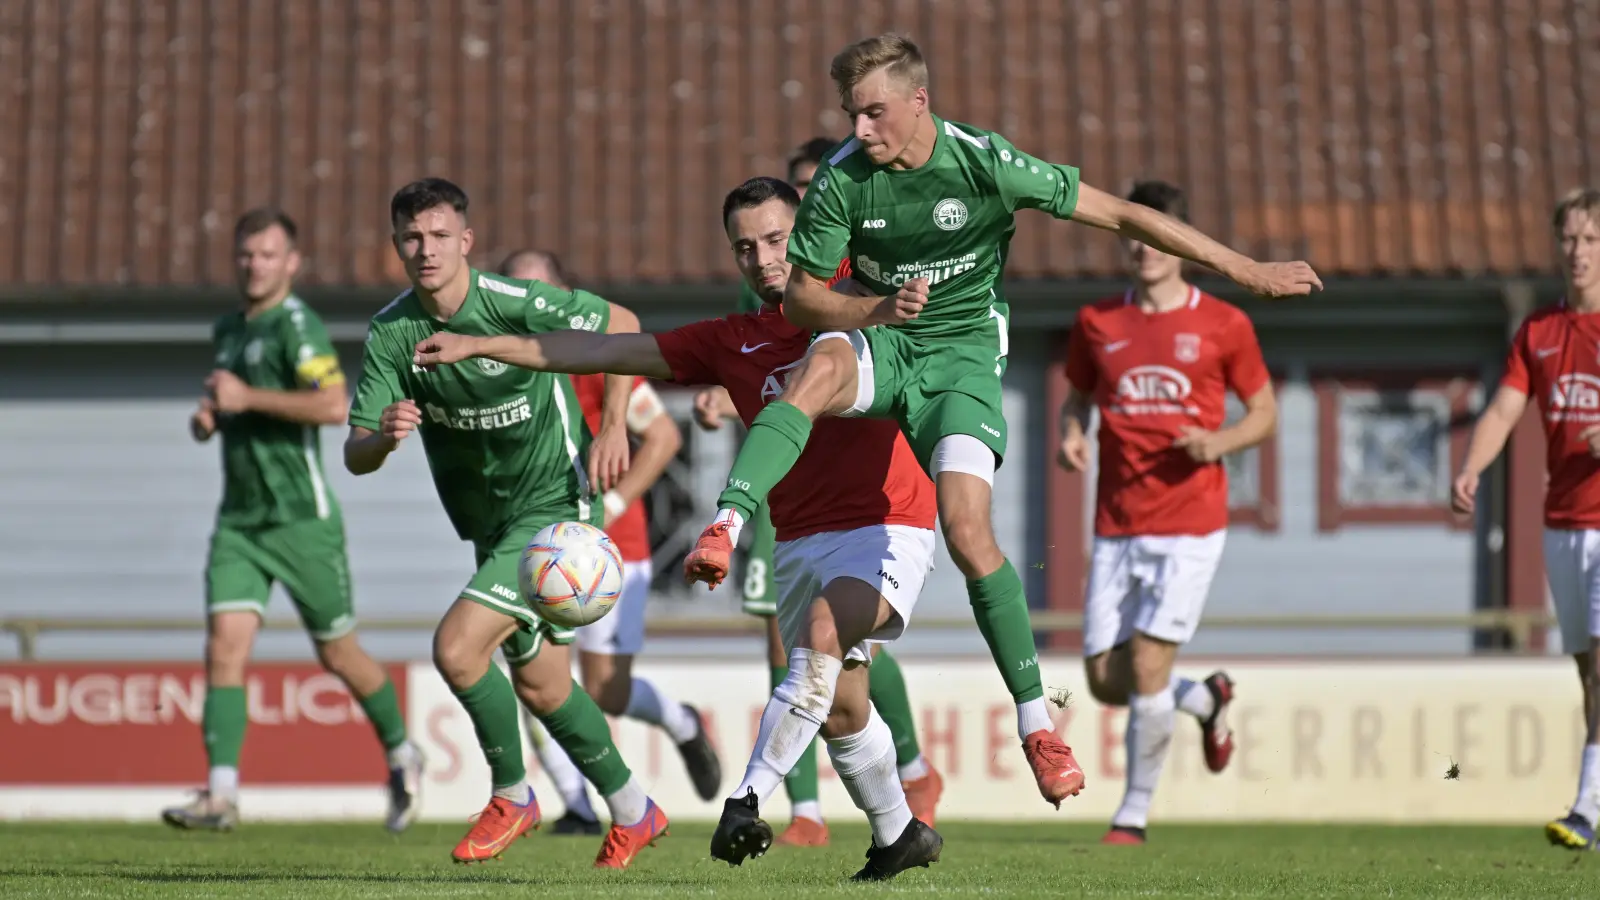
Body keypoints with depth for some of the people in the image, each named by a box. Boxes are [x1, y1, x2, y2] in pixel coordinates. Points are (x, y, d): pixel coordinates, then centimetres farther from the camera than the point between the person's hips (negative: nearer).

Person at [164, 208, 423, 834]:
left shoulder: (296, 324, -12)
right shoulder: (228, 330, 14)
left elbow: (333, 405, -25)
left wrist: (246, 397, -22)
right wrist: (208, 416, 9)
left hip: (301, 517, -6)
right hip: (239, 519, 7)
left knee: (337, 653, 7)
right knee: (225, 644, -10)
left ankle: (402, 757, 30)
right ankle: (221, 795, -15)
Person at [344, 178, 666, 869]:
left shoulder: (520, 306, -20)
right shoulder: (390, 333, -7)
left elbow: (621, 324, -4)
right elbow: (355, 457, -10)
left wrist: (613, 426, -10)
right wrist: (384, 436, -33)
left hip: (556, 508, -6)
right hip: (490, 524, 6)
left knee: (456, 648, -19)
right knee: (540, 685, 16)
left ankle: (512, 796, 2)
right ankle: (632, 812, 35)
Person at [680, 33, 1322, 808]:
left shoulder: (985, 164, -17)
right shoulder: (841, 179, -11)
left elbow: (1120, 215, -12)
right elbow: (801, 298, -5)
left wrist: (1249, 272, -9)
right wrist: (875, 311, -27)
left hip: (961, 352, -2)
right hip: (878, 337, 2)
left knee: (967, 530, -18)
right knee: (818, 371, -35)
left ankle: (1036, 723, -8)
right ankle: (724, 529, -46)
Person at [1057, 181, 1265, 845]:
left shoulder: (1222, 324, -1)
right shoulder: (1096, 323, 7)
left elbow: (1264, 413, 7)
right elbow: (1077, 397, 21)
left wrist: (1221, 441, -13)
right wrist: (1071, 435, -1)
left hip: (1190, 523, -4)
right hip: (1116, 527, 4)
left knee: (1147, 665, -14)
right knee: (1105, 679, 0)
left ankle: (1134, 814, 2)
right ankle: (1206, 700, 32)